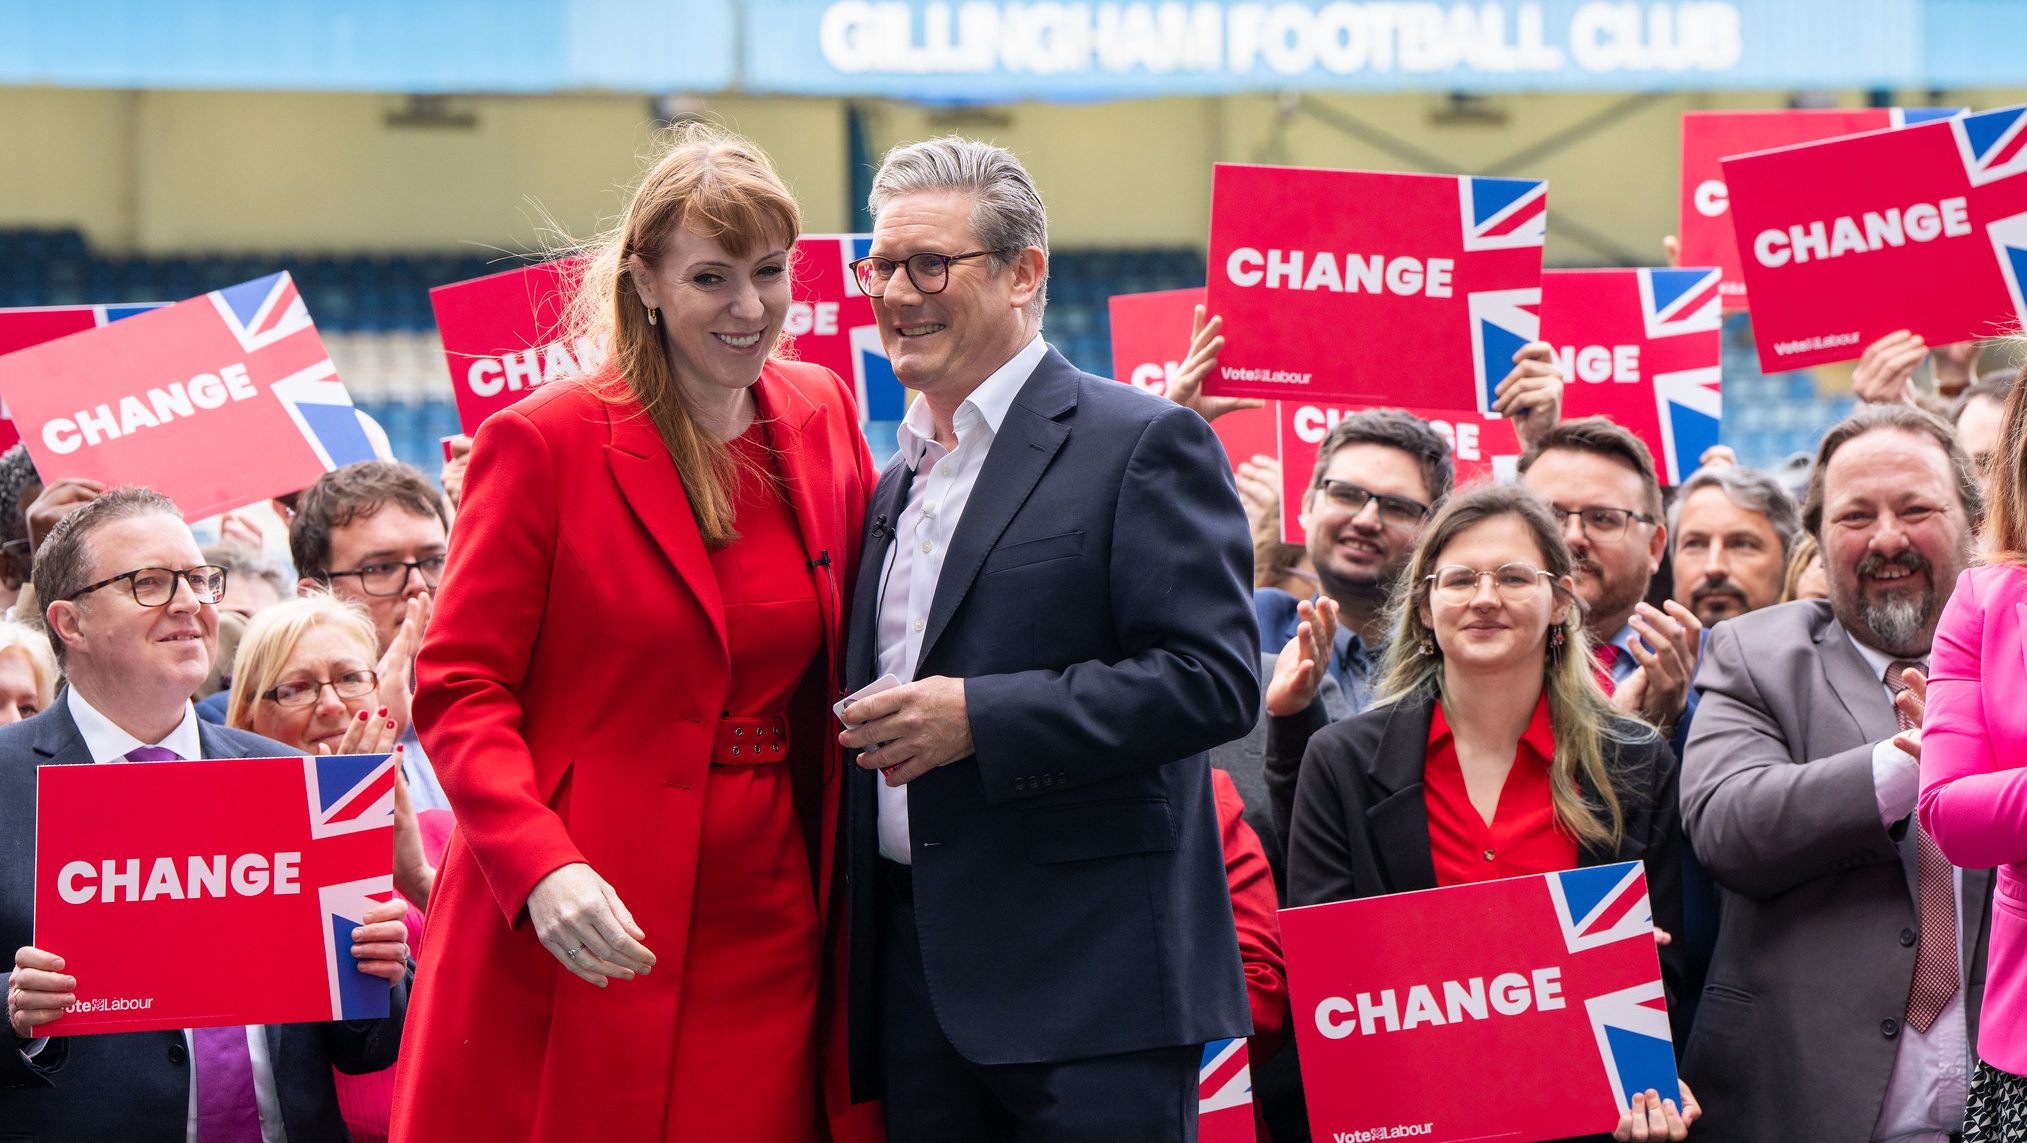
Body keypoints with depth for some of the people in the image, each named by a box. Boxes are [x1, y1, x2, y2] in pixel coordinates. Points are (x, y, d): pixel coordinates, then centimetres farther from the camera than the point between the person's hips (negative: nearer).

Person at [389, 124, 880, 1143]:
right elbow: (458, 691, -7)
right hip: (574, 938, -4)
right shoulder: (543, 442, -5)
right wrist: (543, 868, -20)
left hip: (762, 935, 4)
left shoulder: (822, 418, 10)